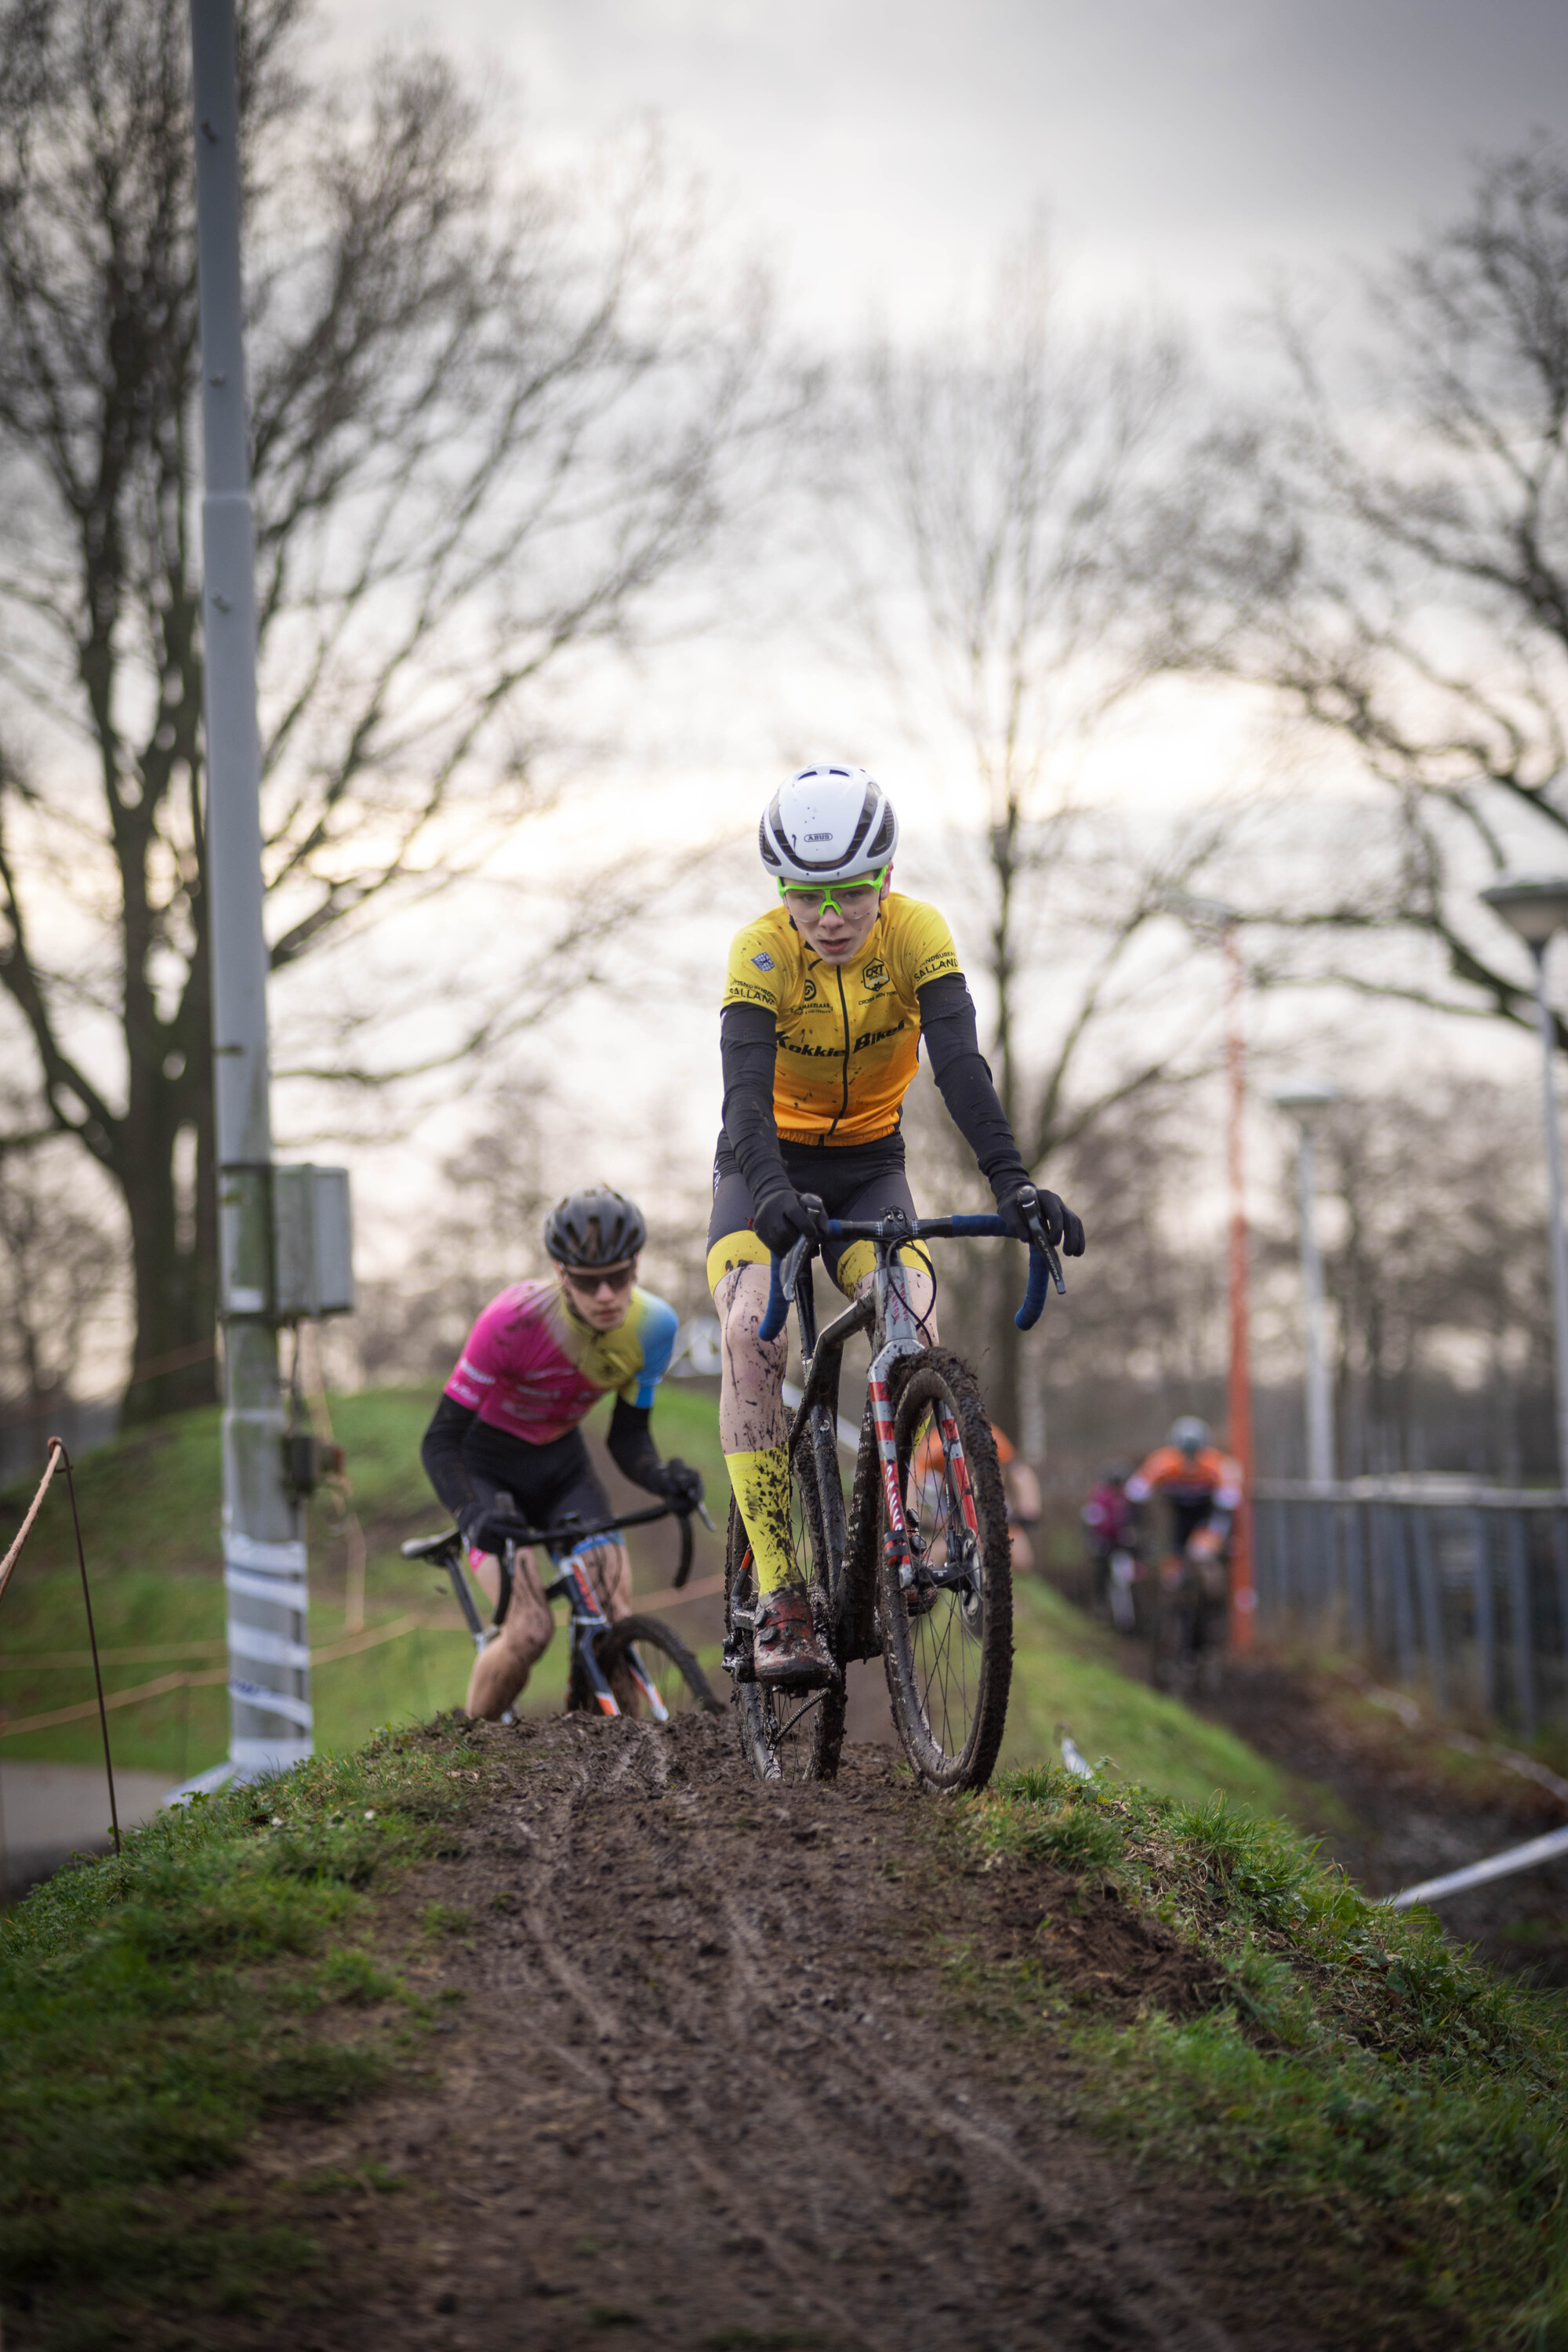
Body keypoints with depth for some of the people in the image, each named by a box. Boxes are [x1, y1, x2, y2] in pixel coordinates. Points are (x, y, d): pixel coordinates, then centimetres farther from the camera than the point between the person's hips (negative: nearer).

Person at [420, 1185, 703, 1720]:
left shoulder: (652, 1325, -18)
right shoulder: (514, 1320, -32)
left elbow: (628, 1438, -8)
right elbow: (440, 1439, -28)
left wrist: (664, 1479, -30)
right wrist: (472, 1514, -46)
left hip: (560, 1465, 4)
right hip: (487, 1468, -4)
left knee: (617, 1625, -15)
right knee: (530, 1631, -23)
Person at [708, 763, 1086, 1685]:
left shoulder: (917, 934, -20)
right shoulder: (762, 952, -23)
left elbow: (960, 1065, -30)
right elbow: (747, 1089, -35)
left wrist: (1012, 1180, -46)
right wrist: (773, 1193, -54)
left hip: (870, 1167, 1)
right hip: (771, 1166, -1)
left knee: (916, 1327, -26)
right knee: (752, 1332, -27)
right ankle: (780, 1600, -28)